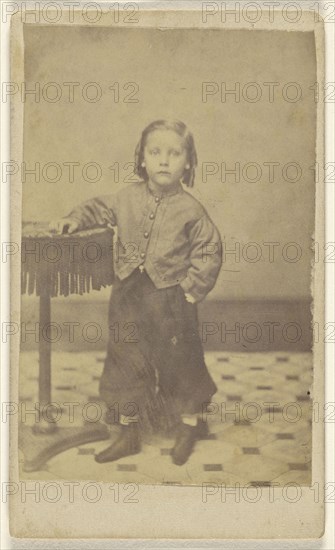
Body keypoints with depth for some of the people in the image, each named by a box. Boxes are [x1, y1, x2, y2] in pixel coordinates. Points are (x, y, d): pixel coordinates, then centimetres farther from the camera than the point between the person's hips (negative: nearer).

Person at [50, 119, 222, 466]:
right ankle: (129, 434, 25)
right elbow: (100, 209, 15)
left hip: (169, 298, -3)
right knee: (125, 362, 10)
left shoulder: (189, 209, -9)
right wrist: (76, 220, -3)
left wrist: (192, 287, -6)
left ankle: (189, 428, 31)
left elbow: (209, 250, -3)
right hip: (128, 295, 4)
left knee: (179, 361, 7)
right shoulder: (129, 197, 0)